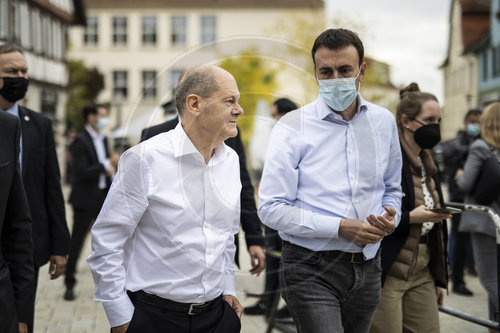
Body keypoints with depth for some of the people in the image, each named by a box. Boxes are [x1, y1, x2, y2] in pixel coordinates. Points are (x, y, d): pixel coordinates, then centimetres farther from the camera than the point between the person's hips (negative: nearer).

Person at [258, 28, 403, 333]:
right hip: (312, 269, -5)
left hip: (367, 266, 5)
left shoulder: (384, 122, 7)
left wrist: (391, 217, -4)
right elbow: (272, 209, -12)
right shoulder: (293, 128, -9)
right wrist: (340, 227, -18)